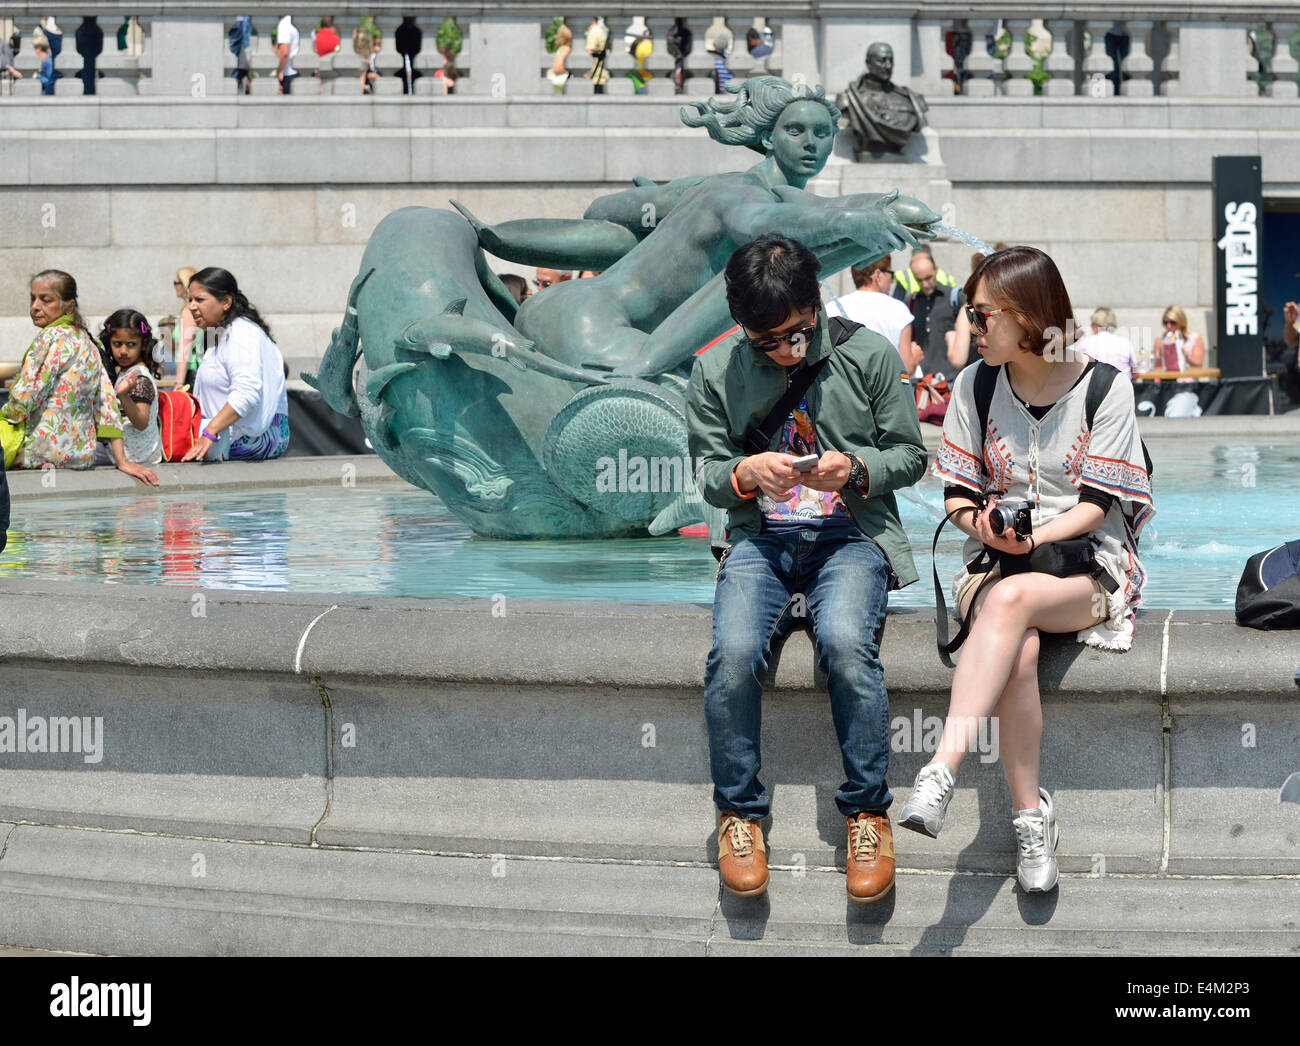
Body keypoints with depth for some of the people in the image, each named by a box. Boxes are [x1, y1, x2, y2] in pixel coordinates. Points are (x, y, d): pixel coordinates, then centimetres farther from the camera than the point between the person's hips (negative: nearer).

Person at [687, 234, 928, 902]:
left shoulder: (867, 356, 2)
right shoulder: (715, 372, 5)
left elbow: (910, 456, 7)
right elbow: (707, 474, 11)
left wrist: (855, 467, -14)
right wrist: (748, 472, -12)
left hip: (850, 533, -1)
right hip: (760, 536, 1)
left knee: (847, 643, -33)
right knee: (733, 653, -28)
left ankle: (866, 811, -17)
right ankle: (739, 812, -9)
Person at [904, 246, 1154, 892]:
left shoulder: (1103, 387, -4)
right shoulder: (975, 385, 6)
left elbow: (1096, 502, -6)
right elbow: (958, 493, 8)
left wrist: (1035, 536, -23)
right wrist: (982, 523, -15)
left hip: (1089, 560, -2)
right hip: (996, 560, 3)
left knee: (1010, 599, -38)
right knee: (1018, 652, -34)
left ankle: (941, 772, -48)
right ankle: (1029, 814, -26)